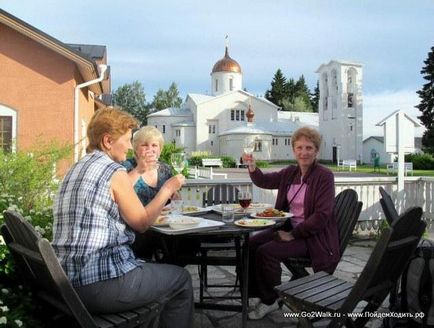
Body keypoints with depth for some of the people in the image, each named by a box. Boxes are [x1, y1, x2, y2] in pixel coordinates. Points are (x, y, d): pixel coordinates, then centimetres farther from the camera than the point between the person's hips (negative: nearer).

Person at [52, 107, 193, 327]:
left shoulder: (76, 169, 12)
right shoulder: (113, 171, -13)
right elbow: (141, 223, -5)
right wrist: (167, 190, 6)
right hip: (102, 285, -9)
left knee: (149, 267, 30)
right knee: (181, 279, 9)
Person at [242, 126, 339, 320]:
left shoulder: (324, 176, -13)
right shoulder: (290, 172, 6)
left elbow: (321, 216, -19)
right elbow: (264, 181, 15)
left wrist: (293, 235, -19)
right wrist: (252, 166, -6)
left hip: (312, 236, -7)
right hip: (289, 227, 7)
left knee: (266, 251, -22)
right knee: (251, 244, -7)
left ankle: (269, 301, 3)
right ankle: (257, 293, 11)